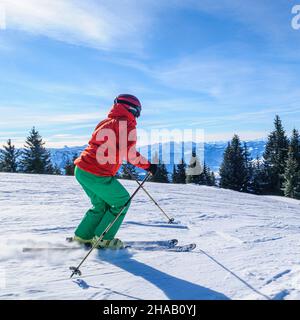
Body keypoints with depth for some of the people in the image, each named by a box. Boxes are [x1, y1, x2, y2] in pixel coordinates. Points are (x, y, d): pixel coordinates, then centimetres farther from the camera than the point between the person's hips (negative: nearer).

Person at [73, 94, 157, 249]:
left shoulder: (106, 122, 19)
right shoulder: (128, 125, -5)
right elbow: (131, 154, -13)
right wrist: (148, 166, 0)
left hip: (81, 169, 9)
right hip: (97, 175, -8)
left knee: (101, 204, 24)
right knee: (122, 201, 10)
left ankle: (82, 236, 28)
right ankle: (103, 239, 13)